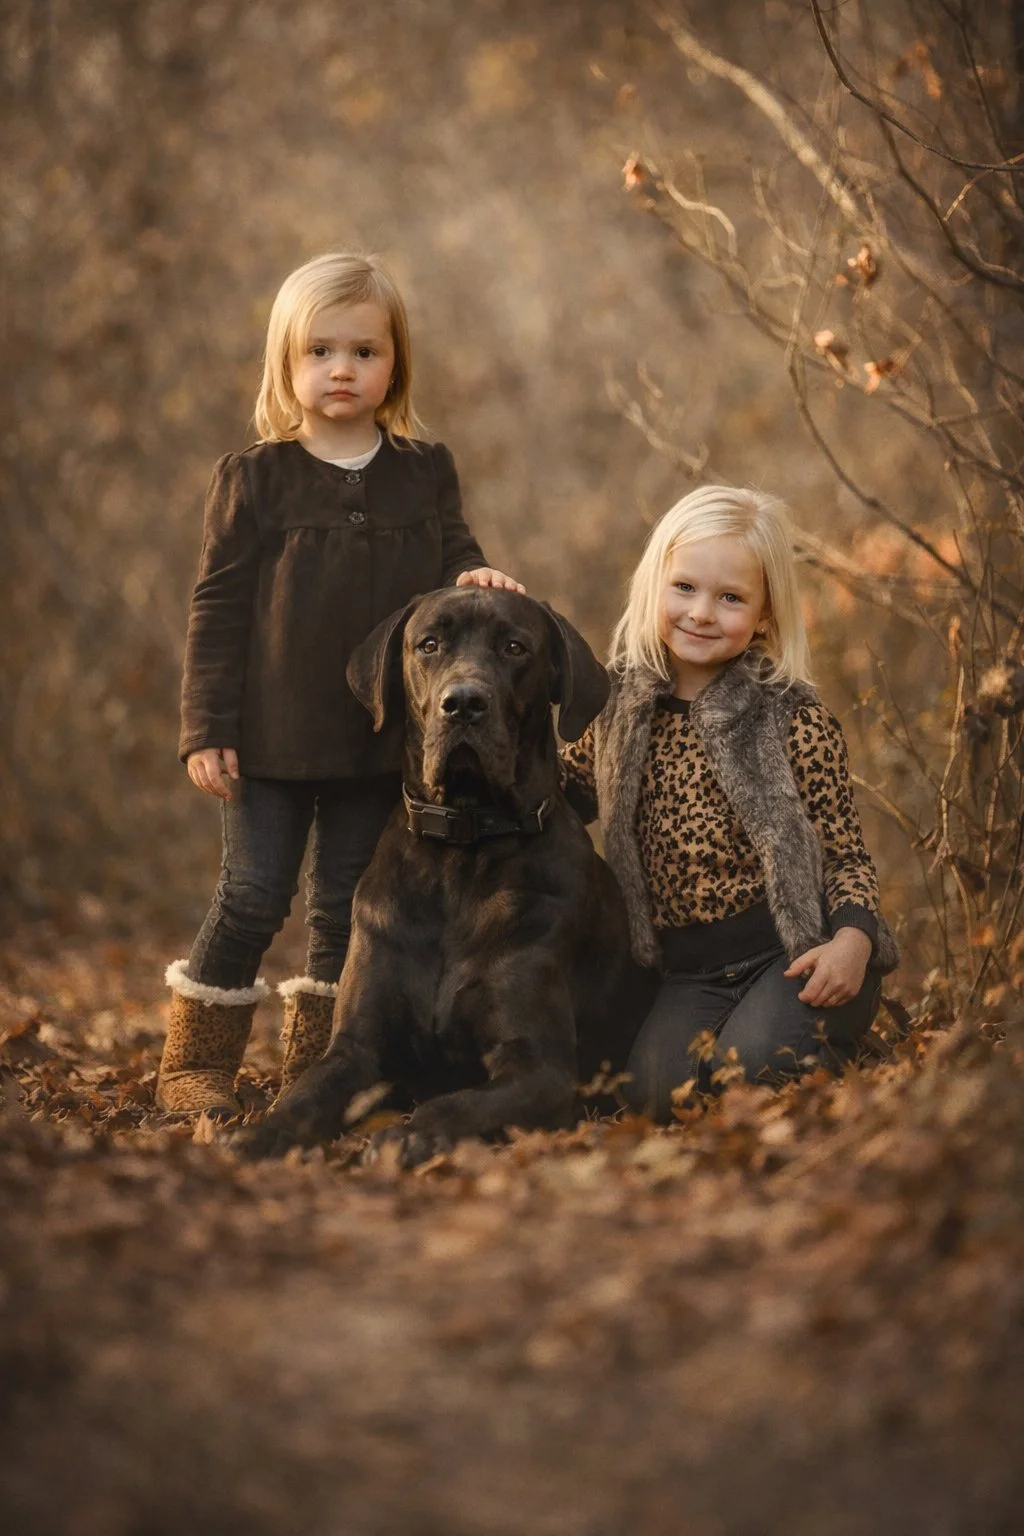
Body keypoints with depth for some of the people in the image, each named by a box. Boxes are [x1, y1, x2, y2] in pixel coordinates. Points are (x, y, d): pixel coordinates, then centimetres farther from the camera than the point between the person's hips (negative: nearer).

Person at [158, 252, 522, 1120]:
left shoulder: (426, 473, 5)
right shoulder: (254, 479, -3)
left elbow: (451, 559, 14)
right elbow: (217, 607, -3)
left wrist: (471, 578, -12)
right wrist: (206, 729, -8)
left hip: (382, 736, 3)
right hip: (272, 735, -3)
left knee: (347, 904, 10)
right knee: (253, 897, -1)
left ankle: (319, 1065, 21)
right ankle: (195, 1065, 13)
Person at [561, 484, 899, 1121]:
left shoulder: (794, 719, -5)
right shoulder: (626, 707, 7)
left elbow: (847, 854, -3)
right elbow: (564, 793, 22)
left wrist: (853, 939, -22)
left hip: (796, 953, -3)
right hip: (691, 972, 3)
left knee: (750, 1071, -30)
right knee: (657, 1093, -25)